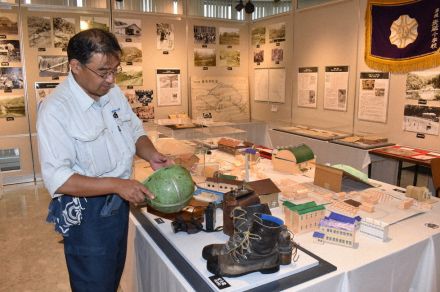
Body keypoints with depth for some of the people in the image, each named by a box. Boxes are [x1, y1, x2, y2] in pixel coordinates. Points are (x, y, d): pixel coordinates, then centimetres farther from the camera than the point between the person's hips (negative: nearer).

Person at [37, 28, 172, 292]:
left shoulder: (113, 92, -2)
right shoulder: (55, 109, -22)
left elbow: (136, 131, 10)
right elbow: (57, 179, -25)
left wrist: (151, 155, -10)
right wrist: (116, 184, -32)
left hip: (119, 201, 7)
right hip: (86, 212, -6)